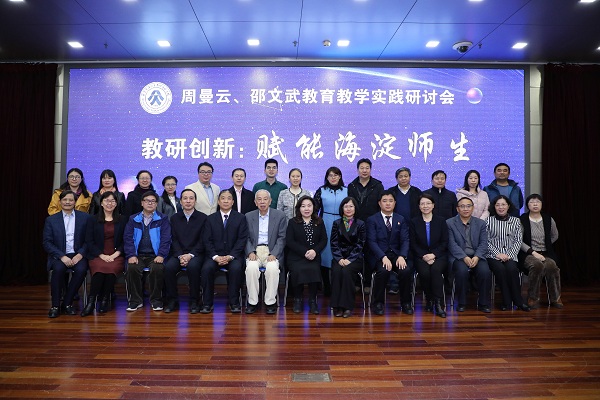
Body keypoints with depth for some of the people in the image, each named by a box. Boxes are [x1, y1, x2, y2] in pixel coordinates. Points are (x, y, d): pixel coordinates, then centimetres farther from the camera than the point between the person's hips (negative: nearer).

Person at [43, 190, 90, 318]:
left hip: (77, 255, 0)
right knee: (58, 268, -32)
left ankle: (67, 303, -10)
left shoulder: (84, 217, 6)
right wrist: (62, 256, -14)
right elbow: (47, 243, 0)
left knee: (81, 269, -30)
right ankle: (55, 306, -15)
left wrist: (80, 254, -13)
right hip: (58, 255, 0)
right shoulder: (51, 220, 7)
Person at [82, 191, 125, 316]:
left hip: (116, 256, 0)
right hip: (97, 256, 0)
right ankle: (91, 301, -20)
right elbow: (89, 241, 6)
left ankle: (104, 300, -16)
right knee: (100, 269, -34)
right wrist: (102, 255, -7)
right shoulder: (94, 220, 12)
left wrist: (115, 254, -7)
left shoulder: (122, 220, 14)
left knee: (111, 269, -33)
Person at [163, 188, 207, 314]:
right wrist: (180, 256, -12)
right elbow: (174, 240, 5)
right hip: (178, 253, 3)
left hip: (195, 254, -2)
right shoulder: (174, 218, 12)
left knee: (193, 266, -34)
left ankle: (194, 301, -19)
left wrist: (190, 255, -15)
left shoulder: (203, 218, 4)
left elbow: (202, 241, -2)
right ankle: (172, 300, -11)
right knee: (168, 267, -28)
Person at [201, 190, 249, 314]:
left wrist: (230, 256, -14)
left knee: (236, 268, -32)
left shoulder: (240, 218, 7)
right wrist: (215, 256, -13)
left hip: (233, 255, -1)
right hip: (215, 255, 1)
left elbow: (242, 240, -2)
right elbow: (207, 240, 4)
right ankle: (207, 303, -15)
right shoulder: (211, 219, 11)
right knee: (207, 268, -28)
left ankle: (234, 302, -17)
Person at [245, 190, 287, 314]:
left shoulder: (280, 216, 6)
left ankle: (270, 302, -17)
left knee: (272, 268, -32)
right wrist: (250, 252, -9)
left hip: (272, 251, -1)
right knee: (251, 267, -30)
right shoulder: (249, 216, 12)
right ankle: (252, 302, -15)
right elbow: (247, 238, 9)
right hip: (255, 251, 2)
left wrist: (273, 254, -13)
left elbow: (282, 238, 0)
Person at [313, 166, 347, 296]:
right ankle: (326, 287, 10)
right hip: (325, 225, -1)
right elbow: (315, 209, 4)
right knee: (325, 253, 0)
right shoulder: (321, 191, 5)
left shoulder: (346, 191, 8)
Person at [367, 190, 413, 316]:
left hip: (397, 254, 3)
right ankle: (378, 303, -11)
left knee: (406, 270, -27)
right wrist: (383, 257, -21)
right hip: (379, 256, -2)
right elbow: (372, 242, -6)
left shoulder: (401, 220, 13)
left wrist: (402, 256, -16)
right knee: (383, 271, -33)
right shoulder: (372, 220, 4)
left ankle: (406, 303, -4)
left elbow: (405, 240, 3)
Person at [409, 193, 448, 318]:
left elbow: (444, 242, 3)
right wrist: (424, 256, -12)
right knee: (424, 272, -30)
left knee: (436, 269, -33)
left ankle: (438, 303, -28)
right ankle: (429, 300, -9)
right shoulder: (414, 222, 8)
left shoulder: (441, 221, 9)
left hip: (438, 255, 0)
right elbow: (413, 244, 3)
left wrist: (433, 254, -12)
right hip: (421, 256, 0)